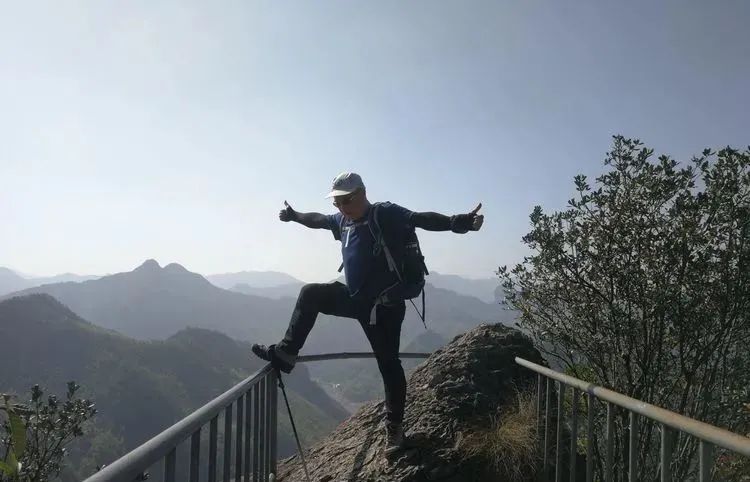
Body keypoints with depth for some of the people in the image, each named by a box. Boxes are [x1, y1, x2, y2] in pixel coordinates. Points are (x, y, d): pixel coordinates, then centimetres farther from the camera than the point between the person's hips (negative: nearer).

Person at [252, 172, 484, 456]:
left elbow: (421, 219, -29)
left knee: (388, 363, 0)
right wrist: (293, 215, 43)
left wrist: (459, 222, -45)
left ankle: (394, 427, 15)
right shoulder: (343, 220, 8)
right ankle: (286, 353, 12)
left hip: (384, 304, -7)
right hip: (356, 297, 7)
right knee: (311, 294, 6)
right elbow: (318, 220, 27)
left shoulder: (386, 214, -15)